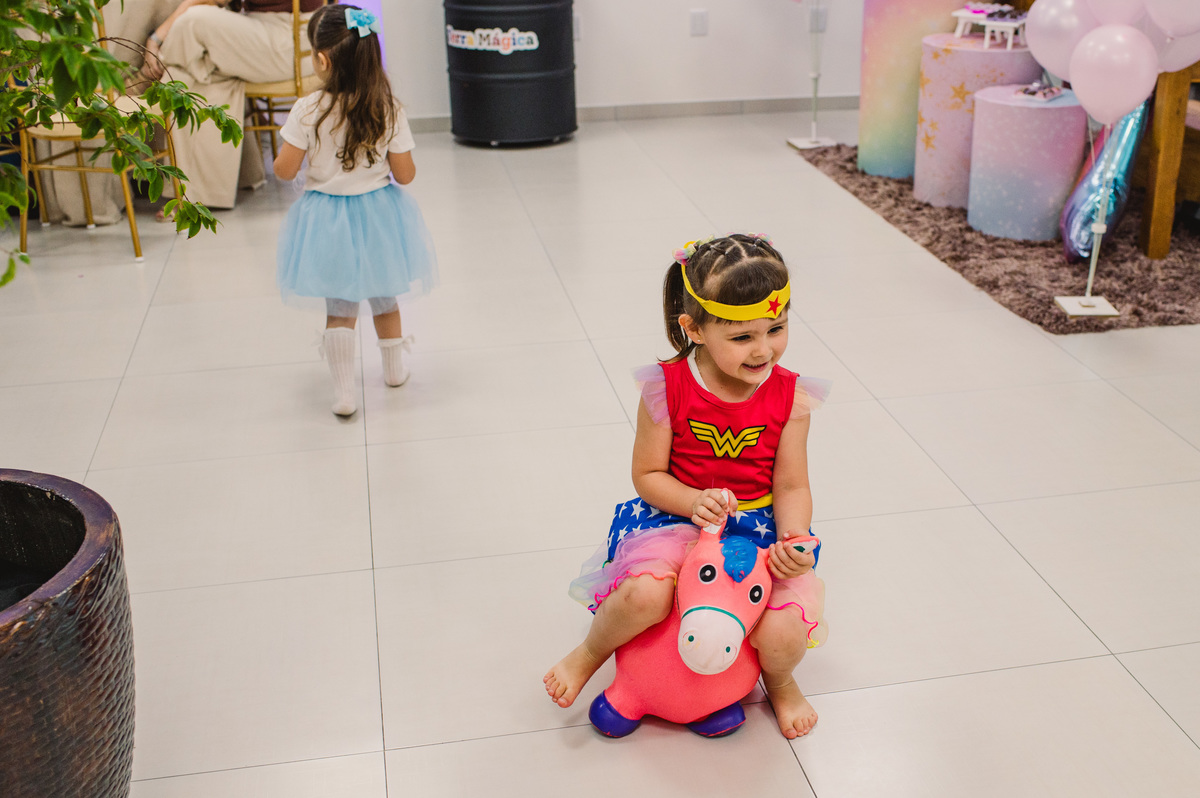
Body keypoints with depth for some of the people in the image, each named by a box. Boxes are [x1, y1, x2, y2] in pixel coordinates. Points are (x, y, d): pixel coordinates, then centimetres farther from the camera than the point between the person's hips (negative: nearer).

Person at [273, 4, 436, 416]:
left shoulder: (308, 111, -18)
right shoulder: (389, 110, -13)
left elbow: (285, 170, -12)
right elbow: (405, 174, -8)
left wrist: (282, 152, 10)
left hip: (328, 221, -2)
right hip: (378, 215, 2)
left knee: (339, 307, 11)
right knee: (383, 296, 23)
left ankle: (343, 391, 7)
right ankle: (395, 368, 41)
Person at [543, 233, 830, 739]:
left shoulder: (789, 397, -8)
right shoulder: (667, 389, -13)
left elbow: (792, 487, -3)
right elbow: (647, 475, -6)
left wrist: (794, 543, -22)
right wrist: (695, 502, -25)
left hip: (760, 528, 1)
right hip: (678, 517, -1)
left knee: (784, 634, -22)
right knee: (645, 595, -32)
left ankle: (779, 681, 20)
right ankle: (590, 653, 6)